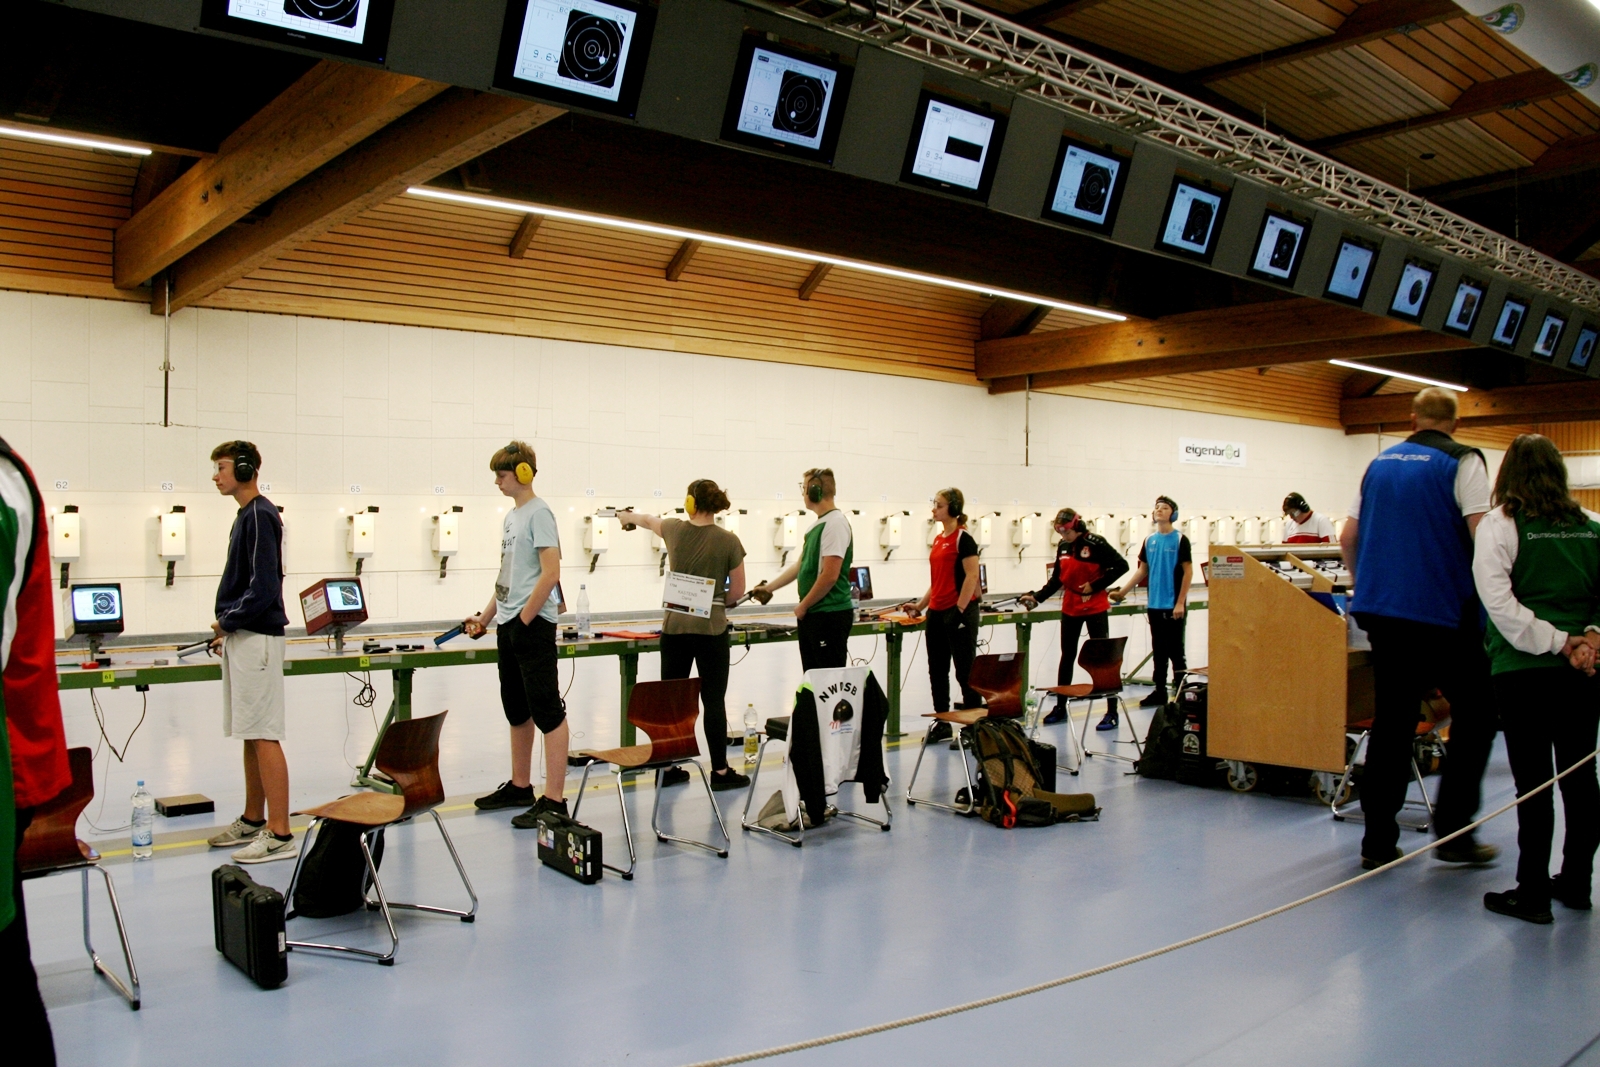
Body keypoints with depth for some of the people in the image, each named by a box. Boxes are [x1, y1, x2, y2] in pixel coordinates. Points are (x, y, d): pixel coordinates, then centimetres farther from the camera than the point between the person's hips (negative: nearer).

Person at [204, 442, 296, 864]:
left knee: (264, 736, -8)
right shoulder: (246, 516, 17)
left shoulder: (261, 516, -13)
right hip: (242, 639, 10)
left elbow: (263, 588, -20)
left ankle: (279, 834, -5)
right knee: (250, 735, 16)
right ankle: (253, 821, 26)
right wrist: (227, 631, 12)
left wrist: (228, 622, -9)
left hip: (257, 639, -10)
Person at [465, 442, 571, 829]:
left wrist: (524, 619, -15)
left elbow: (550, 573, -18)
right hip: (508, 625, 10)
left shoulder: (539, 513, -11)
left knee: (547, 712, -6)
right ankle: (520, 786, 29)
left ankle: (553, 800, -4)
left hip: (533, 625, -10)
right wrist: (485, 616, 16)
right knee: (517, 710, 17)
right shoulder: (511, 516, 16)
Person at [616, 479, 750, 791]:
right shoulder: (729, 541, -8)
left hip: (675, 625, 3)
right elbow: (738, 591, -1)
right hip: (711, 628, -3)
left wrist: (628, 516, 47)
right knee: (713, 700, 3)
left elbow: (649, 520, 26)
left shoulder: (675, 530, 1)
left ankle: (667, 767, 19)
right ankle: (720, 771, 9)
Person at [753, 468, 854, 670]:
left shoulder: (835, 524, -15)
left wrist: (803, 606, -10)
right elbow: (800, 565, 23)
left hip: (830, 614, -9)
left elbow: (829, 576, -20)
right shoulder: (816, 525, 14)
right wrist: (769, 587, 25)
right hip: (812, 615, 9)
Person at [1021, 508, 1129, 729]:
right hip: (1070, 609, 6)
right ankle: (1060, 707, 24)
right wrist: (1036, 597, -2)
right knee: (1067, 657, 13)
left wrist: (1095, 586, -15)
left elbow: (1121, 566, -14)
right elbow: (1057, 579, 9)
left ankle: (1112, 712, 4)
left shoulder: (1095, 543, -13)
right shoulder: (1063, 546, 4)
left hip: (1095, 609, -6)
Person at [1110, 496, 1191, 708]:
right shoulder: (1149, 541, 9)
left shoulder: (1180, 540, -5)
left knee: (1175, 651, -1)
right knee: (1158, 651, 11)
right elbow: (1142, 571, 15)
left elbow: (1188, 572, -7)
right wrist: (1122, 591, 9)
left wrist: (1180, 603, -13)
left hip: (1173, 606, -5)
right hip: (1154, 605, 5)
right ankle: (1159, 692, 20)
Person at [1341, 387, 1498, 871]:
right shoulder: (1462, 462, -3)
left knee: (1391, 721, 8)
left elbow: (1347, 538, 14)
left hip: (1381, 610, 5)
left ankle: (1378, 841, 9)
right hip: (1444, 612, -5)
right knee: (1474, 716, 10)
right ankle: (1453, 832, 8)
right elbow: (1483, 535, -14)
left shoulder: (1380, 464, 12)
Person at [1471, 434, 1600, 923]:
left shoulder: (1500, 524, -6)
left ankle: (1533, 893, 6)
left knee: (1533, 782, 0)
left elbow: (1500, 603, -15)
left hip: (1524, 669, -5)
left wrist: (1558, 642, -11)